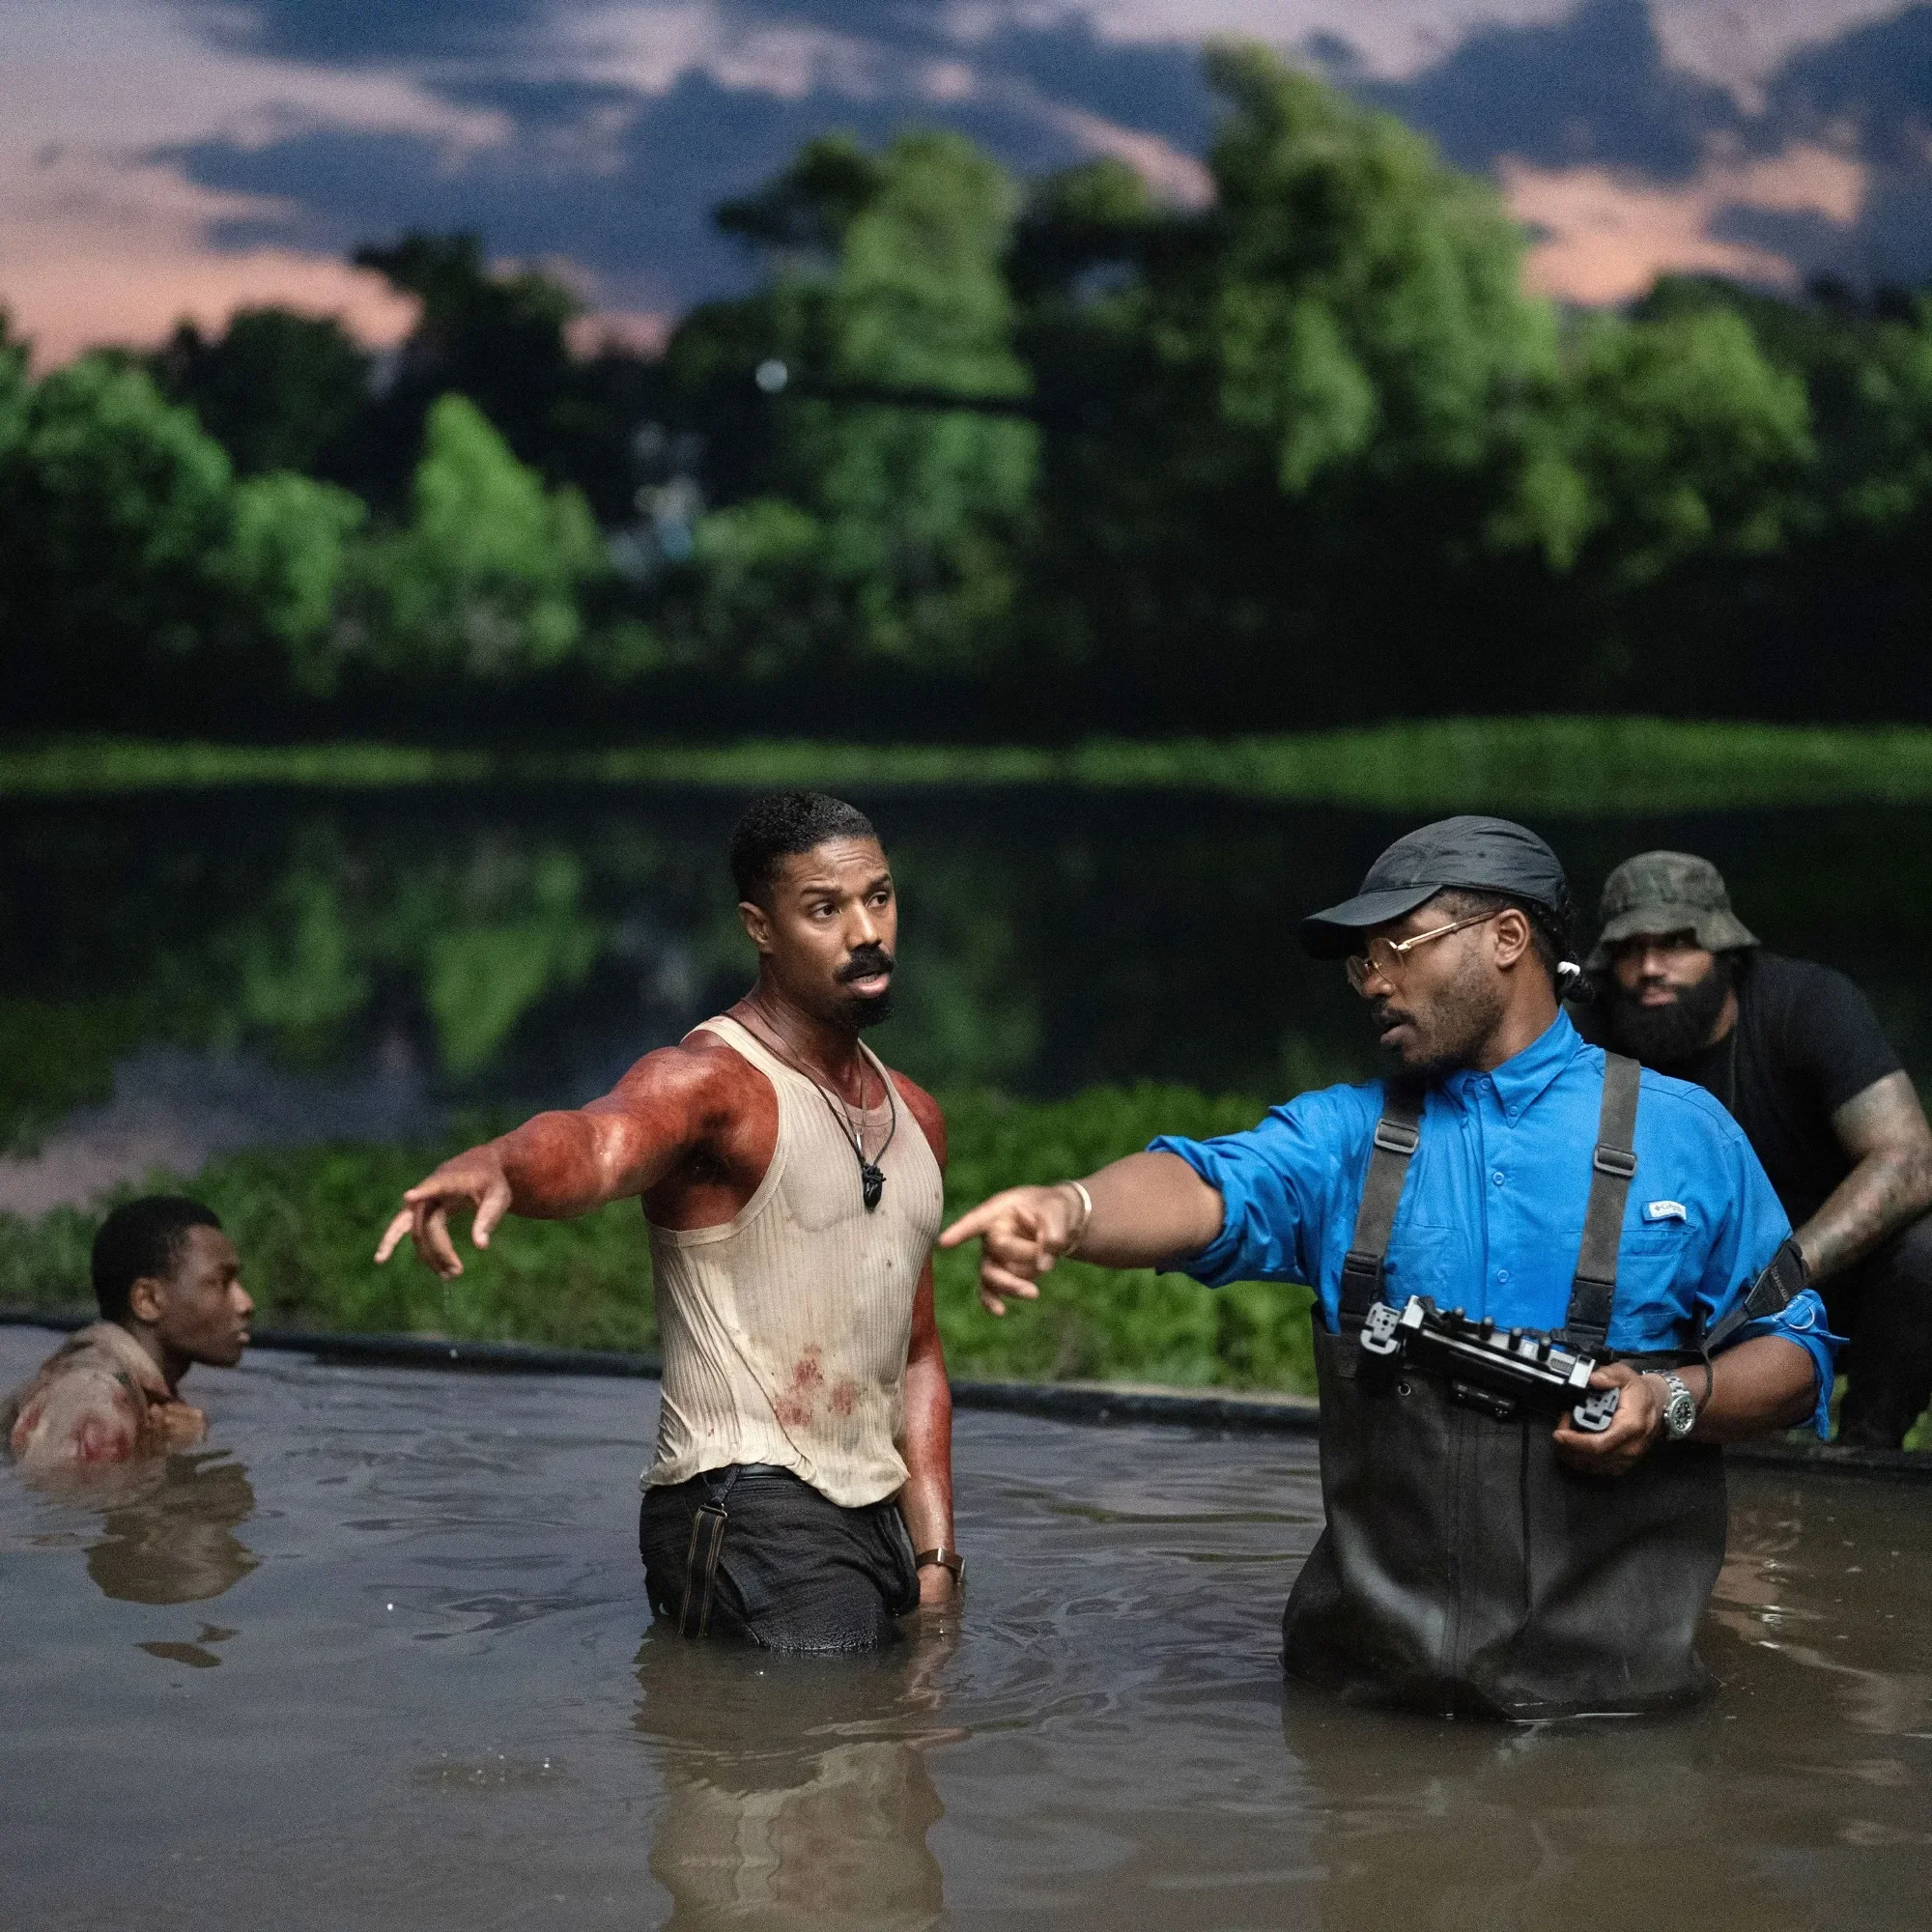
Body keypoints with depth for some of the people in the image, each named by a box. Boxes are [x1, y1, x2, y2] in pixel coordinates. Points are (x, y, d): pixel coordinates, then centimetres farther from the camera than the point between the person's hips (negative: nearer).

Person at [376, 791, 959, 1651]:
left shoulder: (913, 1116, 16)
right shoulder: (709, 1081, -11)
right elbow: (593, 1143, -36)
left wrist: (935, 1555, 13)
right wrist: (495, 1164, -59)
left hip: (875, 1518, 8)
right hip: (750, 1511, -8)